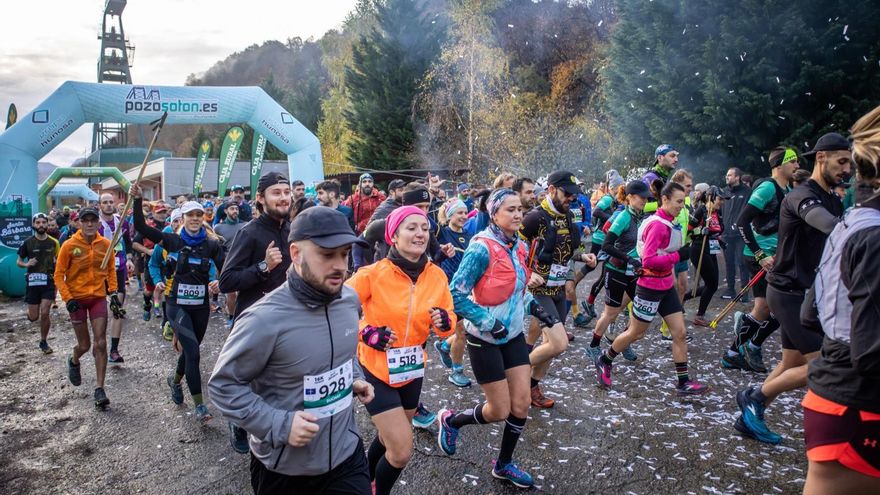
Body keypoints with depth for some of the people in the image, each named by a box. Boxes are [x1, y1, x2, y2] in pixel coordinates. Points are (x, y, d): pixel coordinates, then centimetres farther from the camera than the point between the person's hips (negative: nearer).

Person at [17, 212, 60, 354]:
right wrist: (26, 264, -14)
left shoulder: (54, 242, 1)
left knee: (44, 313, -6)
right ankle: (32, 310, 40)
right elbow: (18, 261, 7)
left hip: (49, 282, 0)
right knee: (33, 317, 1)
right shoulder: (28, 243, -2)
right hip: (33, 282, 0)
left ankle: (43, 342, 13)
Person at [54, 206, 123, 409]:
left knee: (100, 344, -6)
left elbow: (111, 270, 9)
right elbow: (59, 275, -6)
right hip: (77, 299, -1)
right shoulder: (70, 245, -11)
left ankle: (99, 389, 2)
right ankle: (74, 361, 45)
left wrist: (113, 293, 4)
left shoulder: (105, 244, -3)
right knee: (84, 345, 7)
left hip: (98, 298, 2)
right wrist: (68, 299, -13)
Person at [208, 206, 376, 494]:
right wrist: (279, 425, -23)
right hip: (284, 469, -4)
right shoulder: (265, 319, -25)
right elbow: (223, 385, -16)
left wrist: (355, 378, 1)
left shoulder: (349, 300, -4)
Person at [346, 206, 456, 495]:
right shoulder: (373, 274, -19)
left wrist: (444, 322, -20)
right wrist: (366, 332, -21)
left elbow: (449, 321, 2)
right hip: (376, 370, -5)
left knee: (389, 439, 24)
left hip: (412, 371, 5)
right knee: (402, 450, -8)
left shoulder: (437, 276, -7)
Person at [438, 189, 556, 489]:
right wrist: (490, 323, -23)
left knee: (521, 404, 8)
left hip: (513, 334, 7)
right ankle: (451, 421, 30)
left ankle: (504, 464, 29)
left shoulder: (520, 247, 3)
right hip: (485, 339, -7)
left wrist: (534, 307, 2)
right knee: (500, 411, 1)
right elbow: (456, 295, -22)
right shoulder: (482, 249, -21)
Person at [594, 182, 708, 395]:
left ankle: (684, 382, 13)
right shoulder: (657, 225, -21)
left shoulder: (668, 223, 7)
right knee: (636, 333, 6)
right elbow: (648, 260, -26)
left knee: (680, 332, 6)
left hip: (666, 286, 9)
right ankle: (604, 362, 27)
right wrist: (678, 255, -23)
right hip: (650, 287, -8)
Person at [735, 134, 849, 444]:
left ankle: (750, 418, 24)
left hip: (806, 292, 9)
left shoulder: (834, 200, 13)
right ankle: (753, 397, 7)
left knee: (792, 364, 13)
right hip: (790, 292, -9)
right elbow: (832, 227, -39)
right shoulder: (803, 196, -18)